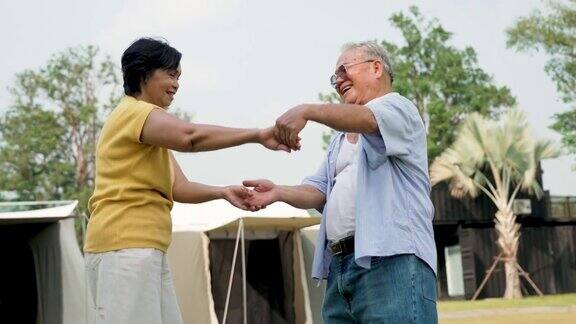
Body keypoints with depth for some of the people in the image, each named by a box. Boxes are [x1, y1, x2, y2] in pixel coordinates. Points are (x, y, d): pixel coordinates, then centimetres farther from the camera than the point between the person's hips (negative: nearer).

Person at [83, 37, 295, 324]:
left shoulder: (148, 123, 26)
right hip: (125, 246, -10)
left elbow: (179, 188, 16)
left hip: (147, 249, 10)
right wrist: (257, 136, -25)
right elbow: (190, 135, -27)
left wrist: (223, 192, -1)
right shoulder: (133, 112, -6)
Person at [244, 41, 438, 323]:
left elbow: (367, 119, -17)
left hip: (391, 261, -7)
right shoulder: (340, 137, 31)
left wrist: (306, 111, -29)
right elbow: (318, 191, 20)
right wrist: (279, 192, 1)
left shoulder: (398, 108, 7)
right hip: (340, 267, 7)